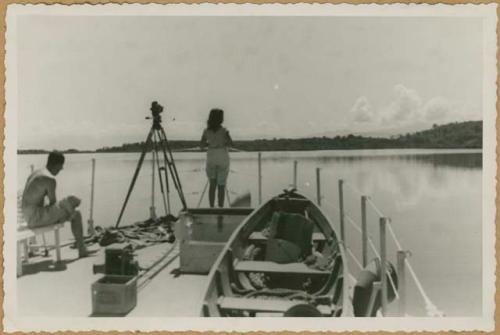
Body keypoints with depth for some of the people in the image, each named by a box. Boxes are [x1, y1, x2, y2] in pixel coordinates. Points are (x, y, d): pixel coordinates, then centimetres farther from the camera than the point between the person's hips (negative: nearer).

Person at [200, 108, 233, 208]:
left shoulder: (206, 131, -1)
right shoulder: (223, 131, -11)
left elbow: (202, 146, 3)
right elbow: (230, 143, -21)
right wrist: (223, 144, -2)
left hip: (211, 159, 3)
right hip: (223, 159, -3)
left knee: (212, 185, 9)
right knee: (221, 186, 4)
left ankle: (212, 207, 7)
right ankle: (220, 207, 3)